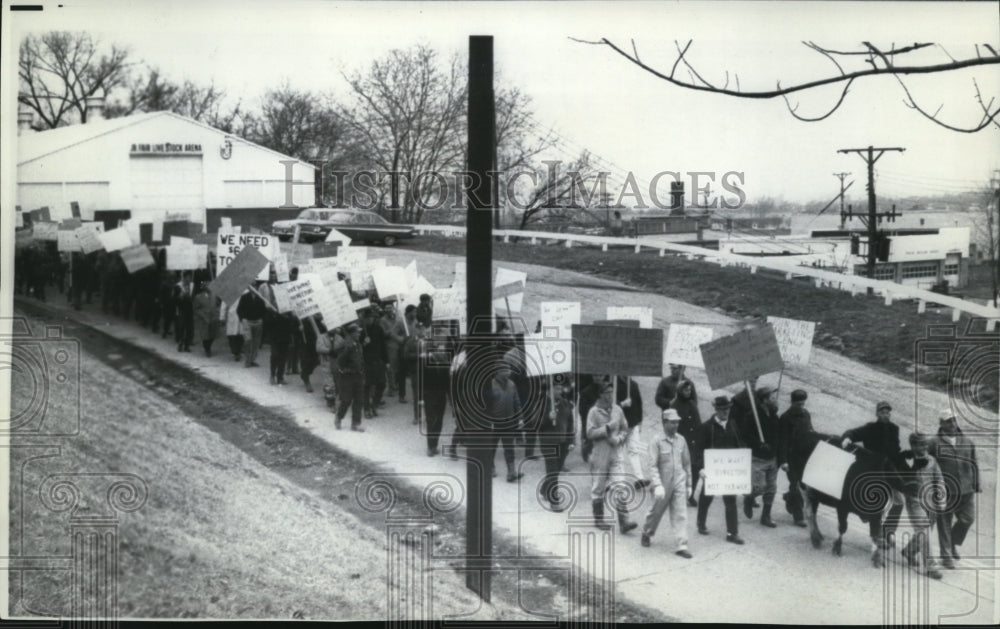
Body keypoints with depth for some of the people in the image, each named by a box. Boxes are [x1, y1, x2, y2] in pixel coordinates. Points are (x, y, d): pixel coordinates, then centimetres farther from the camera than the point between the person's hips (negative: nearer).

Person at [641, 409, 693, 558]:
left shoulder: (681, 440, 4)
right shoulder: (656, 441, -10)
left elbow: (687, 463, 12)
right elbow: (653, 465, -14)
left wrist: (689, 484, 13)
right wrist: (657, 485, -23)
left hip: (679, 483, 3)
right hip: (663, 484, -3)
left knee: (680, 515, -3)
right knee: (656, 511, 13)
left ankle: (682, 546, -2)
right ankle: (646, 533, 39)